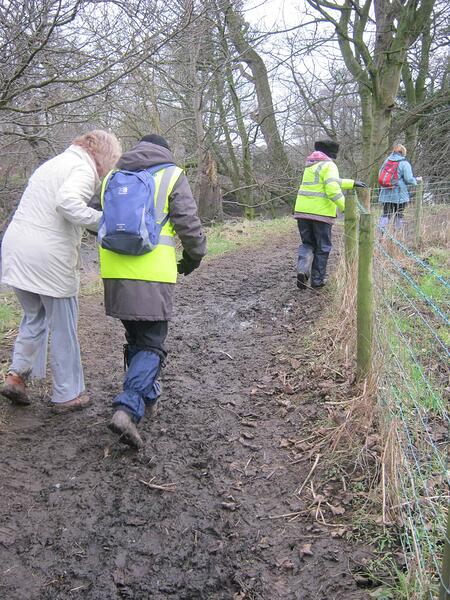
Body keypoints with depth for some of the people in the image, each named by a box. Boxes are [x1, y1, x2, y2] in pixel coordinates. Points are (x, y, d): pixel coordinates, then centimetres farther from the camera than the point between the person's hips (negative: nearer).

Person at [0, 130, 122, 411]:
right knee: (63, 327, 6)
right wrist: (103, 219, -18)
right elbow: (68, 202, -26)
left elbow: (41, 207, 18)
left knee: (34, 318, 24)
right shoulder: (83, 168, -8)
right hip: (49, 259, -8)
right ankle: (68, 394, 17)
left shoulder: (54, 163, 21)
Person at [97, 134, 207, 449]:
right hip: (153, 276, -5)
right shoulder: (172, 175, 2)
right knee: (151, 345, 2)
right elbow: (189, 223, -5)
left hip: (115, 272, 5)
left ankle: (147, 397, 31)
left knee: (136, 339, 21)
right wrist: (194, 257, 11)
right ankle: (129, 408, -15)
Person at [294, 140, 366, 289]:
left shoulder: (311, 165, 16)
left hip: (303, 210, 6)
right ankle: (317, 279, 14)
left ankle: (302, 269, -8)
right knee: (322, 247, 9)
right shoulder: (329, 166, -8)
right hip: (321, 212, -6)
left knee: (307, 243, 16)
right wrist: (345, 207, -14)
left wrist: (352, 183, 25)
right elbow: (332, 189, -21)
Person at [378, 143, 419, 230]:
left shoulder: (387, 161, 9)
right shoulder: (404, 163, -7)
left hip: (385, 194, 4)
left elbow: (380, 175, 16)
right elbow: (409, 179, -12)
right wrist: (416, 180, 7)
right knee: (399, 215, 9)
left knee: (385, 215, 4)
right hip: (399, 195, -4)